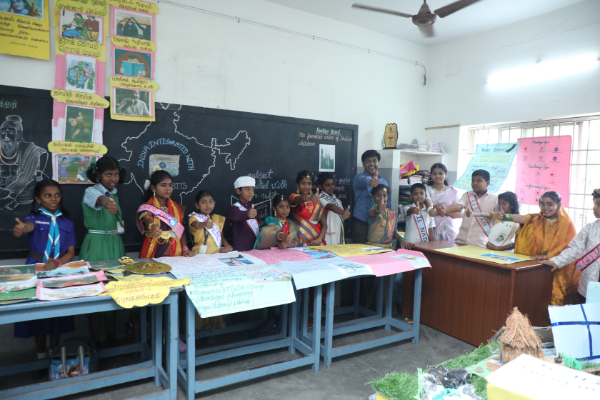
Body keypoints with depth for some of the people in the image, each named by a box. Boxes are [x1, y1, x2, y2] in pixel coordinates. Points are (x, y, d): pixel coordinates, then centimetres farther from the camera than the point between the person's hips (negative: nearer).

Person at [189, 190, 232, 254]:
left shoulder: (218, 218, 17)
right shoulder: (195, 218, 2)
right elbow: (197, 225, -23)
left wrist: (229, 246, 0)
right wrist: (205, 224, -46)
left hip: (217, 252, 5)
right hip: (200, 254, -4)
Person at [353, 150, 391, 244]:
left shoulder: (384, 182, 14)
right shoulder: (359, 178, -3)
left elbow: (388, 204, 19)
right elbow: (363, 181, -29)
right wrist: (370, 182, -52)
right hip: (361, 223, -5)